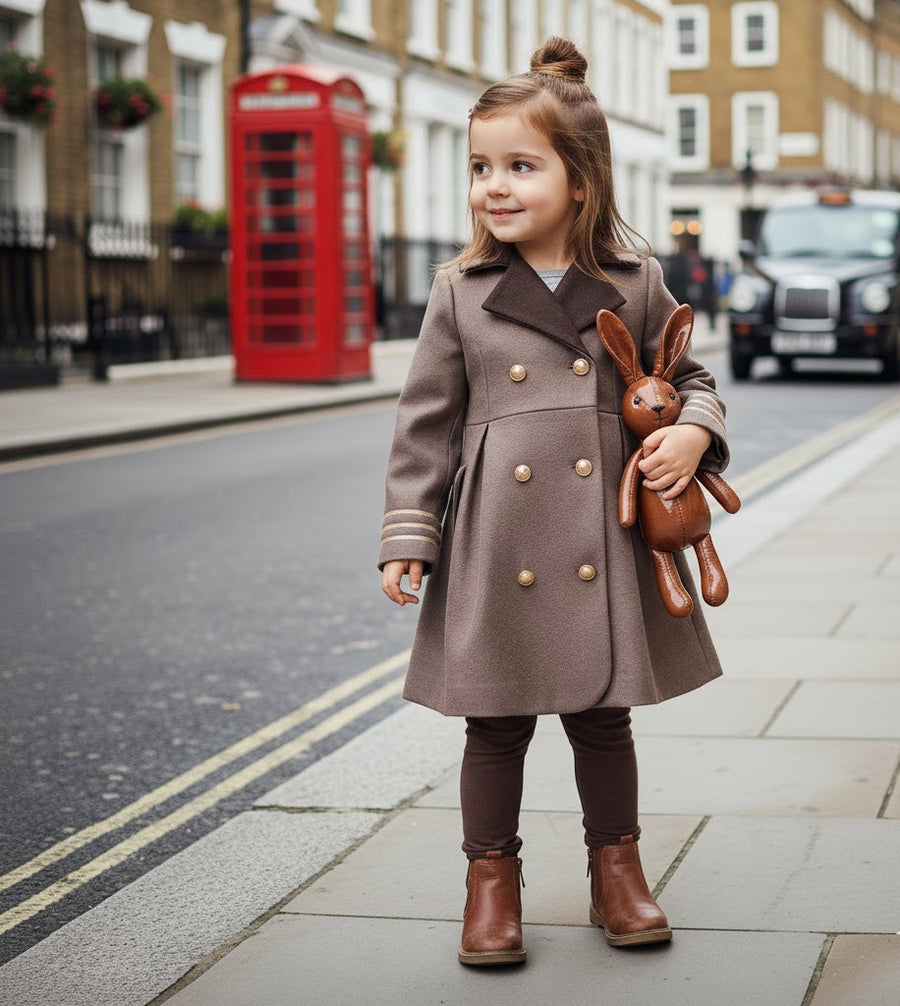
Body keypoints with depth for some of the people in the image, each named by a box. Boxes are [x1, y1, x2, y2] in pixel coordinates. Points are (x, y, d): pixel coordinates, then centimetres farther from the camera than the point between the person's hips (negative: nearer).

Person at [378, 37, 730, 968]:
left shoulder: (633, 285, 1)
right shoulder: (461, 293, 0)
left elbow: (685, 377, 12)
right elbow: (426, 421, 3)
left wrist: (693, 430, -10)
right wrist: (409, 534, -1)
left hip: (603, 548, 1)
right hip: (496, 550, 0)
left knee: (602, 716, 13)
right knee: (496, 724, 8)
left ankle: (616, 869, 30)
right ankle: (491, 877, 24)